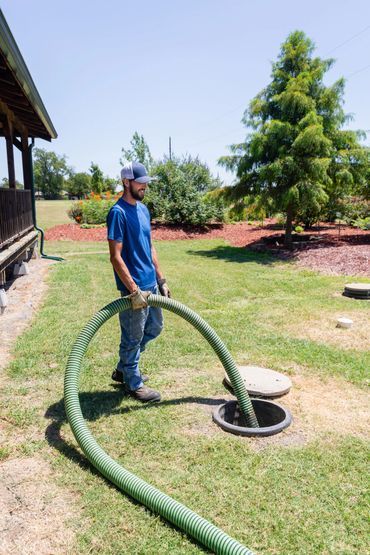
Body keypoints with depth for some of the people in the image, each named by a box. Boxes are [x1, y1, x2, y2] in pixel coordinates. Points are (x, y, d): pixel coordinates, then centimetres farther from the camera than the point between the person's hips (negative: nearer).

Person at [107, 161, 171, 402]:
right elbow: (116, 257, -21)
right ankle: (133, 384, 24)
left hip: (150, 283, 9)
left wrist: (161, 279, 14)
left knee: (155, 327, 20)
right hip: (134, 288, -9)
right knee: (133, 337, 6)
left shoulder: (143, 209, 11)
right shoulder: (118, 212, -16)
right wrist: (134, 290, -23)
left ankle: (124, 369, 35)